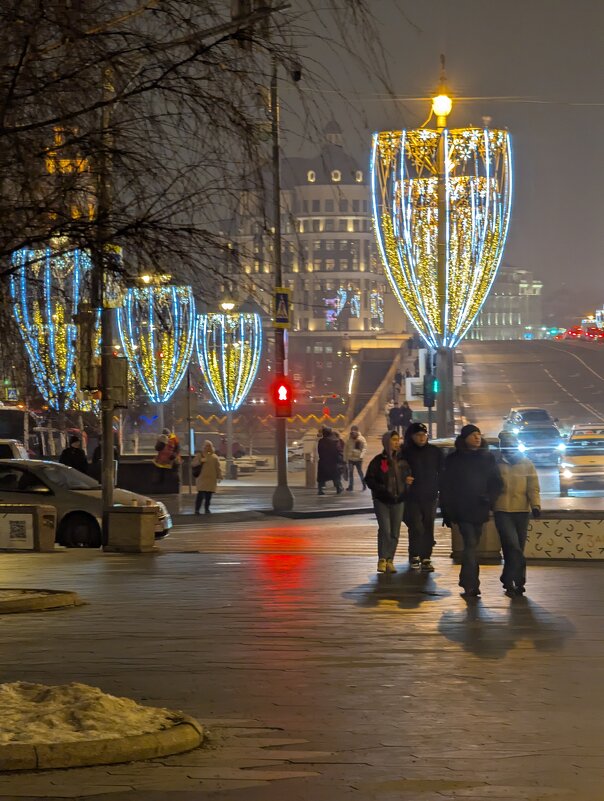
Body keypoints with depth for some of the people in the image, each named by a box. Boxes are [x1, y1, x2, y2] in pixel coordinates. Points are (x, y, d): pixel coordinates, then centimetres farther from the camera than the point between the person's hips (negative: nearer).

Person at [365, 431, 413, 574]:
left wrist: (408, 481, -6)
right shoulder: (378, 460, -3)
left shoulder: (401, 460, 7)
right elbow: (369, 479, -3)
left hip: (398, 500, 4)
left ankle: (390, 560, 12)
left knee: (395, 532, 4)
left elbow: (408, 476, 17)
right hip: (382, 500, -4)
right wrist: (382, 489, -17)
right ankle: (382, 559, -4)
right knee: (385, 530, -14)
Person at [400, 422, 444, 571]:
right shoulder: (406, 453, -2)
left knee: (428, 528, 4)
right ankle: (415, 557, 7)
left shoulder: (435, 452, 4)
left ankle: (426, 558, 10)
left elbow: (442, 473, 8)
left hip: (430, 497, 2)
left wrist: (439, 489, 0)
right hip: (412, 497, -2)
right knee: (416, 527, -8)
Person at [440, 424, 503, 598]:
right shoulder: (454, 459, 2)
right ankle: (471, 585, -16)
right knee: (471, 544, -14)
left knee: (472, 545, 10)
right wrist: (447, 510, -4)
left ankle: (468, 583, 21)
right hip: (462, 510, -3)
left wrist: (489, 498, -9)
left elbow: (497, 483, 10)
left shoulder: (487, 458, 8)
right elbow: (446, 486, 2)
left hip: (479, 510, 3)